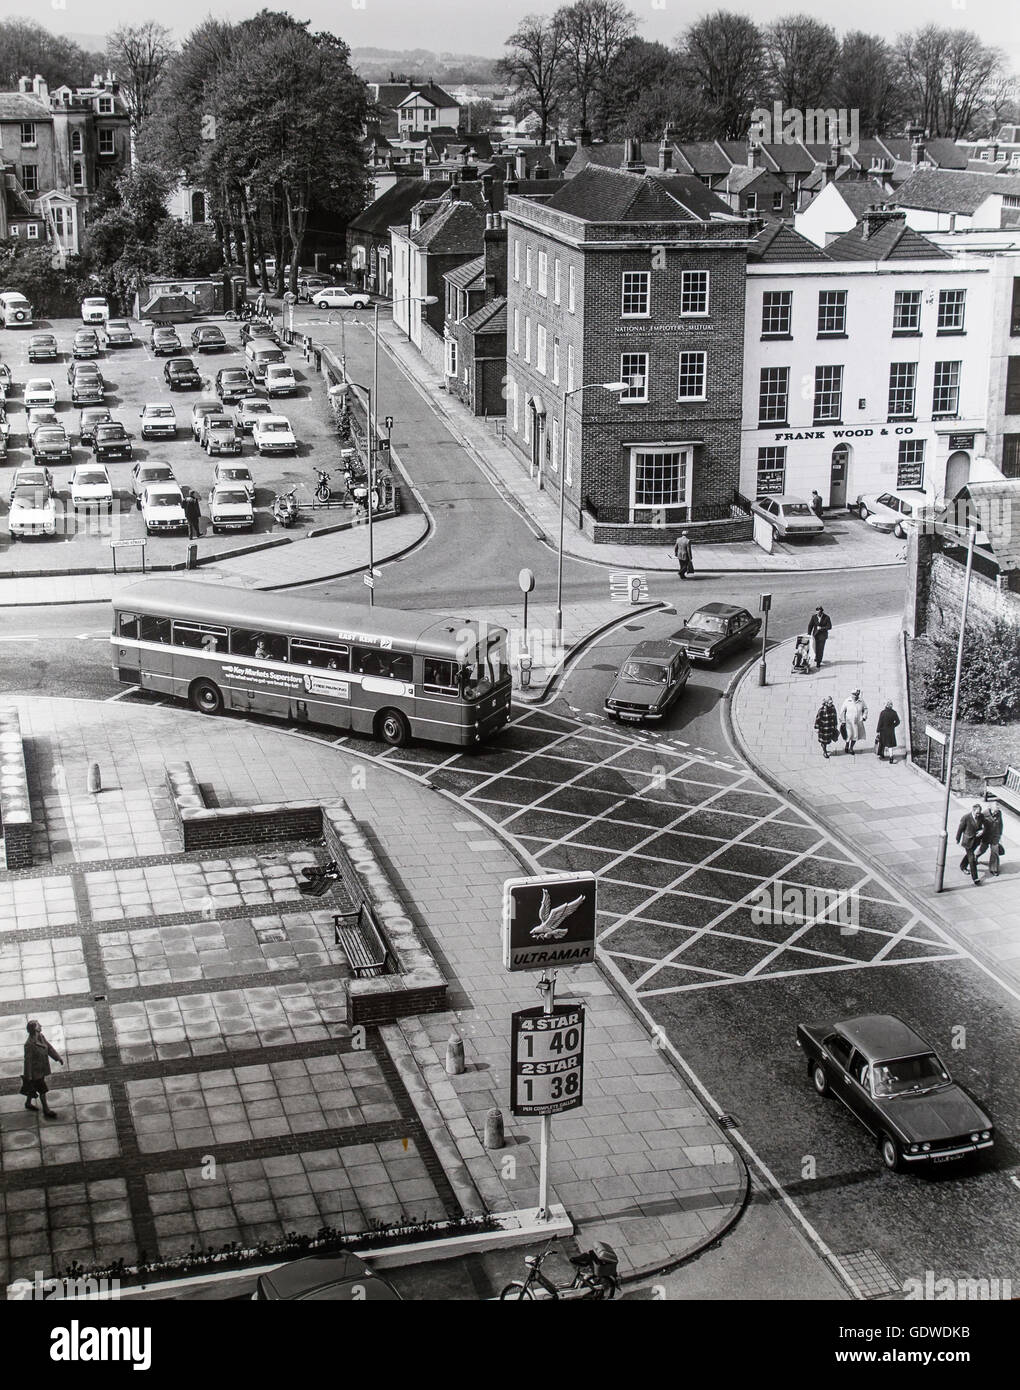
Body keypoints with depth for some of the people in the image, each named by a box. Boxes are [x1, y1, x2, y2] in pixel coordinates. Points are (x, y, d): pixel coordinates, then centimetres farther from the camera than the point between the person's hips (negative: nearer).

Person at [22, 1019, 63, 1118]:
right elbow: (27, 1060, -24)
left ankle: (28, 1103, 47)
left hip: (41, 1068, 8)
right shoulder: (29, 1044, -31)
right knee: (42, 1090, 4)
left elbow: (49, 1048, 5)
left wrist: (58, 1057, 2)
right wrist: (28, 1076, -18)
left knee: (34, 1087, 25)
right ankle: (46, 1110, 20)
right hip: (35, 1071, -8)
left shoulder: (41, 1037, -7)